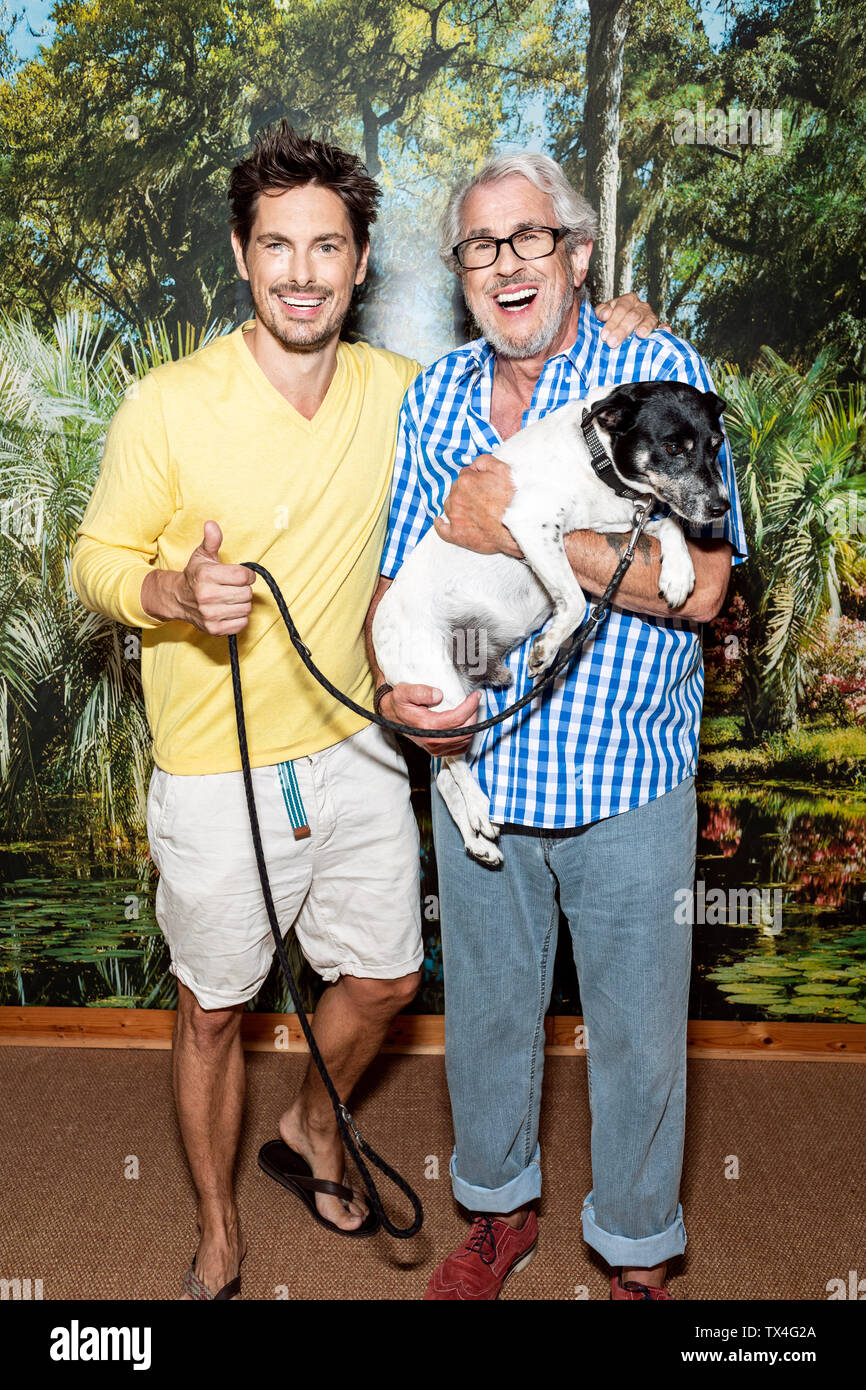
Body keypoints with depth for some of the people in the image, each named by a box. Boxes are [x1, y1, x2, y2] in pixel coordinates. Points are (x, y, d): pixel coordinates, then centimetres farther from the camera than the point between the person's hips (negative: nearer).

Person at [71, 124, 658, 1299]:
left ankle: (311, 1134, 50)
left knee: (385, 980, 18)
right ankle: (219, 1239, 39)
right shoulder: (168, 407, -13)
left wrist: (596, 329, 0)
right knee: (214, 1014, 13)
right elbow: (96, 559, -4)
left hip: (356, 754, 4)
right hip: (217, 774, -4)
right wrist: (174, 590, -26)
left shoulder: (396, 390, -1)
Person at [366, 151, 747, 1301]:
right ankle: (501, 1211, 46)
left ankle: (640, 1256, 38)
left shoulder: (664, 373, -9)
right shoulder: (432, 398, 5)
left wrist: (519, 528, -23)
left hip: (629, 783, -3)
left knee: (638, 1035, 12)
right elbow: (398, 577, 9)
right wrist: (394, 681, -12)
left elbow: (699, 586, -20)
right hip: (476, 765, 4)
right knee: (486, 1009, 20)